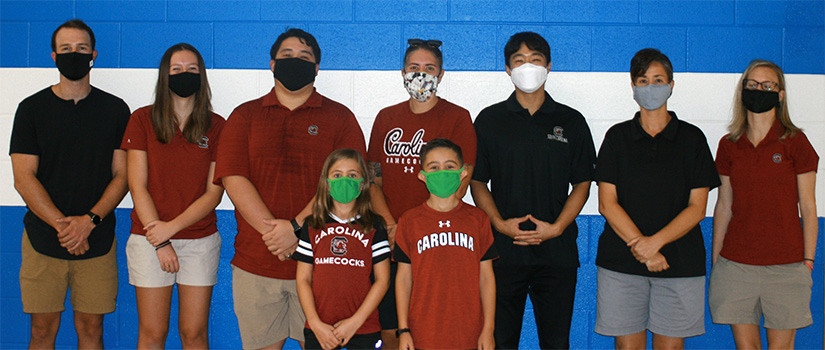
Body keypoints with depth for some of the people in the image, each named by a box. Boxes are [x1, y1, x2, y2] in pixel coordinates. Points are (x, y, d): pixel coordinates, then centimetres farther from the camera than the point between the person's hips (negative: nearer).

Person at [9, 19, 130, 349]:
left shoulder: (115, 109, 4)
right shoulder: (32, 108, 2)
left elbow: (121, 175, 1)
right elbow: (24, 179, -3)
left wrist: (89, 221, -14)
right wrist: (63, 226, -14)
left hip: (97, 240, 0)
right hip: (43, 240, 0)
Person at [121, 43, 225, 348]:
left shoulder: (216, 126, 3)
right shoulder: (143, 120, 1)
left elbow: (214, 192, -1)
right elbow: (137, 186, -3)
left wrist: (172, 227, -13)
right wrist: (160, 243, -9)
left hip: (201, 240, 1)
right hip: (149, 239, 0)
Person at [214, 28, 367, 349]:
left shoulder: (340, 117, 6)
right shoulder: (245, 115, 11)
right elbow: (233, 178, -1)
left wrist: (296, 227, -16)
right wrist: (272, 231, -13)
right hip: (254, 263, 2)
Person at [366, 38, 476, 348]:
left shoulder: (457, 118, 1)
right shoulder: (386, 118, 13)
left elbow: (458, 184, -7)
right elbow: (374, 179, 11)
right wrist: (391, 227, -5)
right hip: (389, 242, 4)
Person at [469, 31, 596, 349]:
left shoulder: (571, 121, 8)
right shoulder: (489, 120, 6)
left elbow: (582, 183, 7)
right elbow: (477, 182, 6)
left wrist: (557, 227, -7)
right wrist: (500, 224, -9)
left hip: (557, 251, 1)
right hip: (503, 250, 0)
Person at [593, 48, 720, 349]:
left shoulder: (692, 138, 6)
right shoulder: (617, 136, 7)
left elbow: (697, 208, 0)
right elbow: (607, 204, -1)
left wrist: (655, 242, -14)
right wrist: (640, 246, -13)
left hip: (679, 263, 0)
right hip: (621, 261, 0)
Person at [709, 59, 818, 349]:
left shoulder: (795, 142, -1)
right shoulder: (729, 145, 7)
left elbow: (807, 207, 0)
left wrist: (808, 260, -4)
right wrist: (715, 260, 9)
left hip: (786, 265, -2)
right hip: (735, 264, 2)